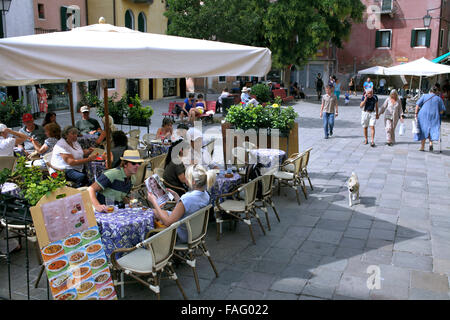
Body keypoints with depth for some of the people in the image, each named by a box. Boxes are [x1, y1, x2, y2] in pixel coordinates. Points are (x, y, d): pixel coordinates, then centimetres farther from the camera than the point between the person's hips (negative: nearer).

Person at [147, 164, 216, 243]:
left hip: (182, 236, -8)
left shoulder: (187, 199, -35)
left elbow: (168, 222, -27)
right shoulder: (205, 194, -10)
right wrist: (175, 195, 6)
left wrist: (154, 202, -20)